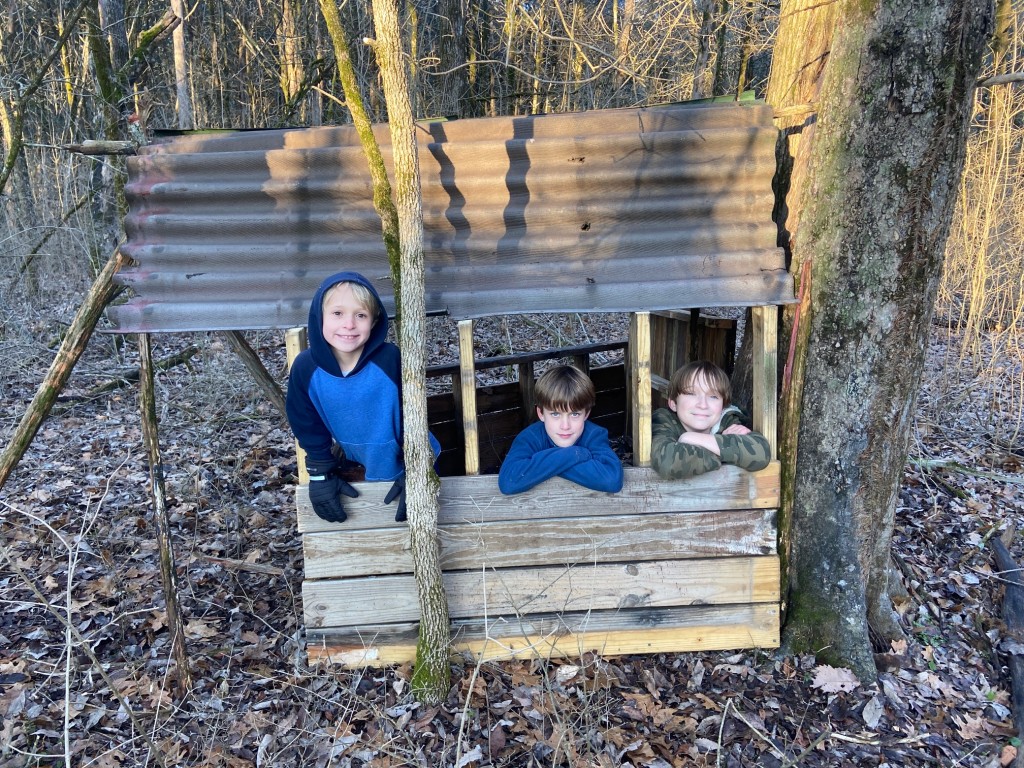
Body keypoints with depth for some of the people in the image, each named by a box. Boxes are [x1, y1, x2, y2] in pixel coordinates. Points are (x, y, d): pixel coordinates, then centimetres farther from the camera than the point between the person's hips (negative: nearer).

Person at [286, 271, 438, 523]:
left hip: (404, 464, -2)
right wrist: (321, 474, -3)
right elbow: (308, 425, -5)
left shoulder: (391, 360, -29)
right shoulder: (306, 367, -21)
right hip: (358, 468, 2)